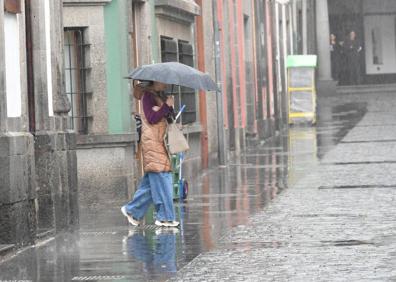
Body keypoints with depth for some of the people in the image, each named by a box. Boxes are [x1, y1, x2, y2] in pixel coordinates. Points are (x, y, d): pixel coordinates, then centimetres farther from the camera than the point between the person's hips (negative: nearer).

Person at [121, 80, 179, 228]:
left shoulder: (161, 96, 17)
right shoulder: (148, 94, -9)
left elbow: (170, 116, 15)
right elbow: (151, 118, -18)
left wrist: (171, 108, -4)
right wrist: (167, 105, -18)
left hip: (160, 142, 9)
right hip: (152, 143, -9)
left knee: (150, 181, 9)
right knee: (160, 179, -8)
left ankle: (132, 210, 17)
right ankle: (165, 217, -5)